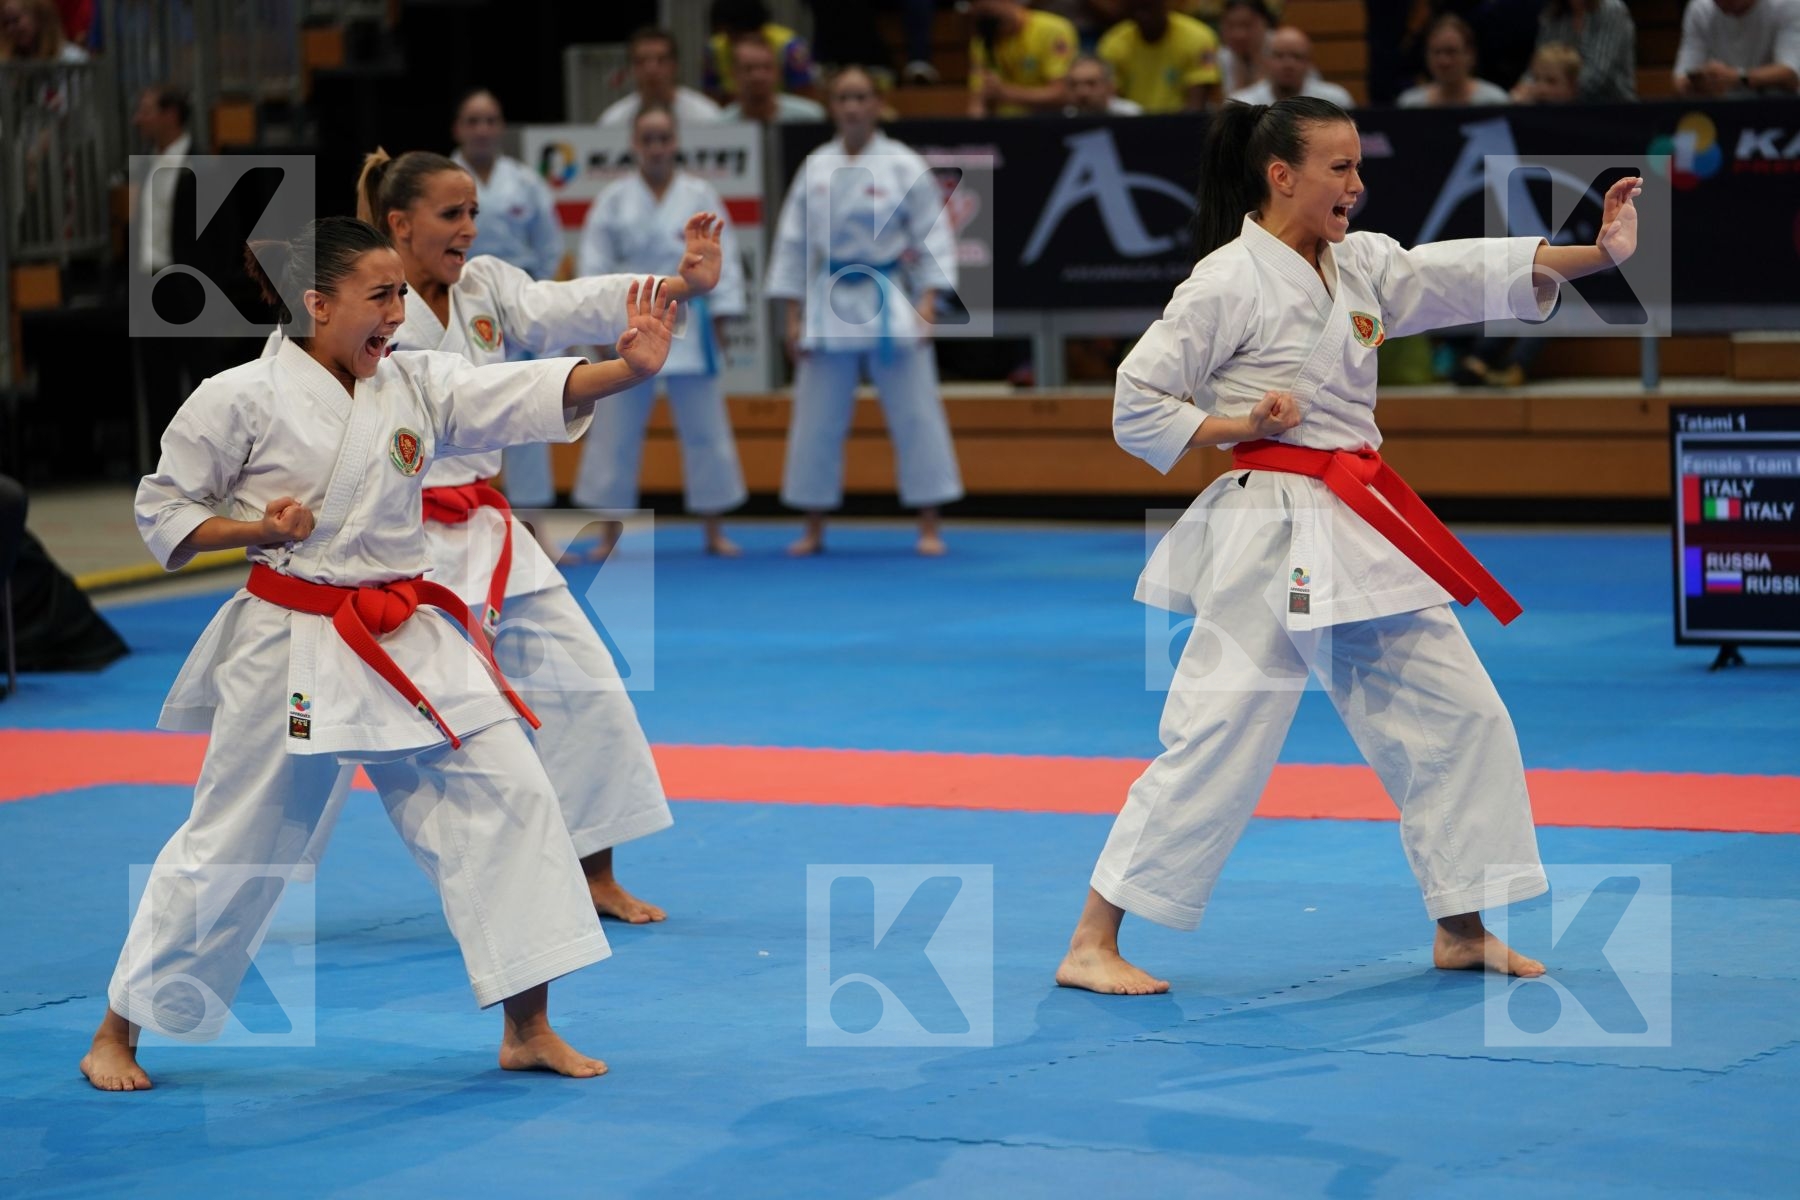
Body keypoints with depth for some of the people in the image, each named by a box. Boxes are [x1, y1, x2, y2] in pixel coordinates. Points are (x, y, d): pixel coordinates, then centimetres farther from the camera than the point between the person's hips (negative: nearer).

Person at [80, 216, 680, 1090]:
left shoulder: (417, 386, 2)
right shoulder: (241, 400, -9)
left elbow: (537, 395, -9)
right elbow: (161, 509, -1)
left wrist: (630, 367, -27)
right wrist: (257, 530, -17)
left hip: (409, 644, 5)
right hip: (289, 649, -5)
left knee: (507, 798, -5)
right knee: (233, 845, 2)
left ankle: (528, 1028, 4)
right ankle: (117, 1033, 19)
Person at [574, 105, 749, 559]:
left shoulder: (700, 196, 0)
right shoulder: (615, 200, -1)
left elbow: (721, 259, 1)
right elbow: (595, 266, 0)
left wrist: (720, 322, -2)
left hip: (688, 326, 0)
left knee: (705, 428, 5)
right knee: (617, 429, 3)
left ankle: (713, 530, 16)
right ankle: (610, 533, 13)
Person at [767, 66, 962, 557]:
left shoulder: (904, 166, -4)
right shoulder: (814, 169, 5)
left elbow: (933, 235, -3)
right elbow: (793, 241, 9)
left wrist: (927, 303, -12)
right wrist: (794, 315, 5)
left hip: (890, 305, -3)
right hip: (829, 306, 3)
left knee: (915, 414, -2)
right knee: (818, 419, 6)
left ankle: (929, 527, 5)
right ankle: (814, 529, 18)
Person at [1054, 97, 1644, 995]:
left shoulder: (1363, 265, 11)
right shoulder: (1228, 281, -10)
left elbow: (1487, 275, 5)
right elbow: (1137, 407, -7)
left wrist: (1600, 253, -7)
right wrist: (1241, 426, -17)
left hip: (1365, 532, 8)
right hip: (1271, 537, -8)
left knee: (1454, 711, 9)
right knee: (1216, 733, -10)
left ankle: (1462, 929, 22)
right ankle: (1092, 945, -3)